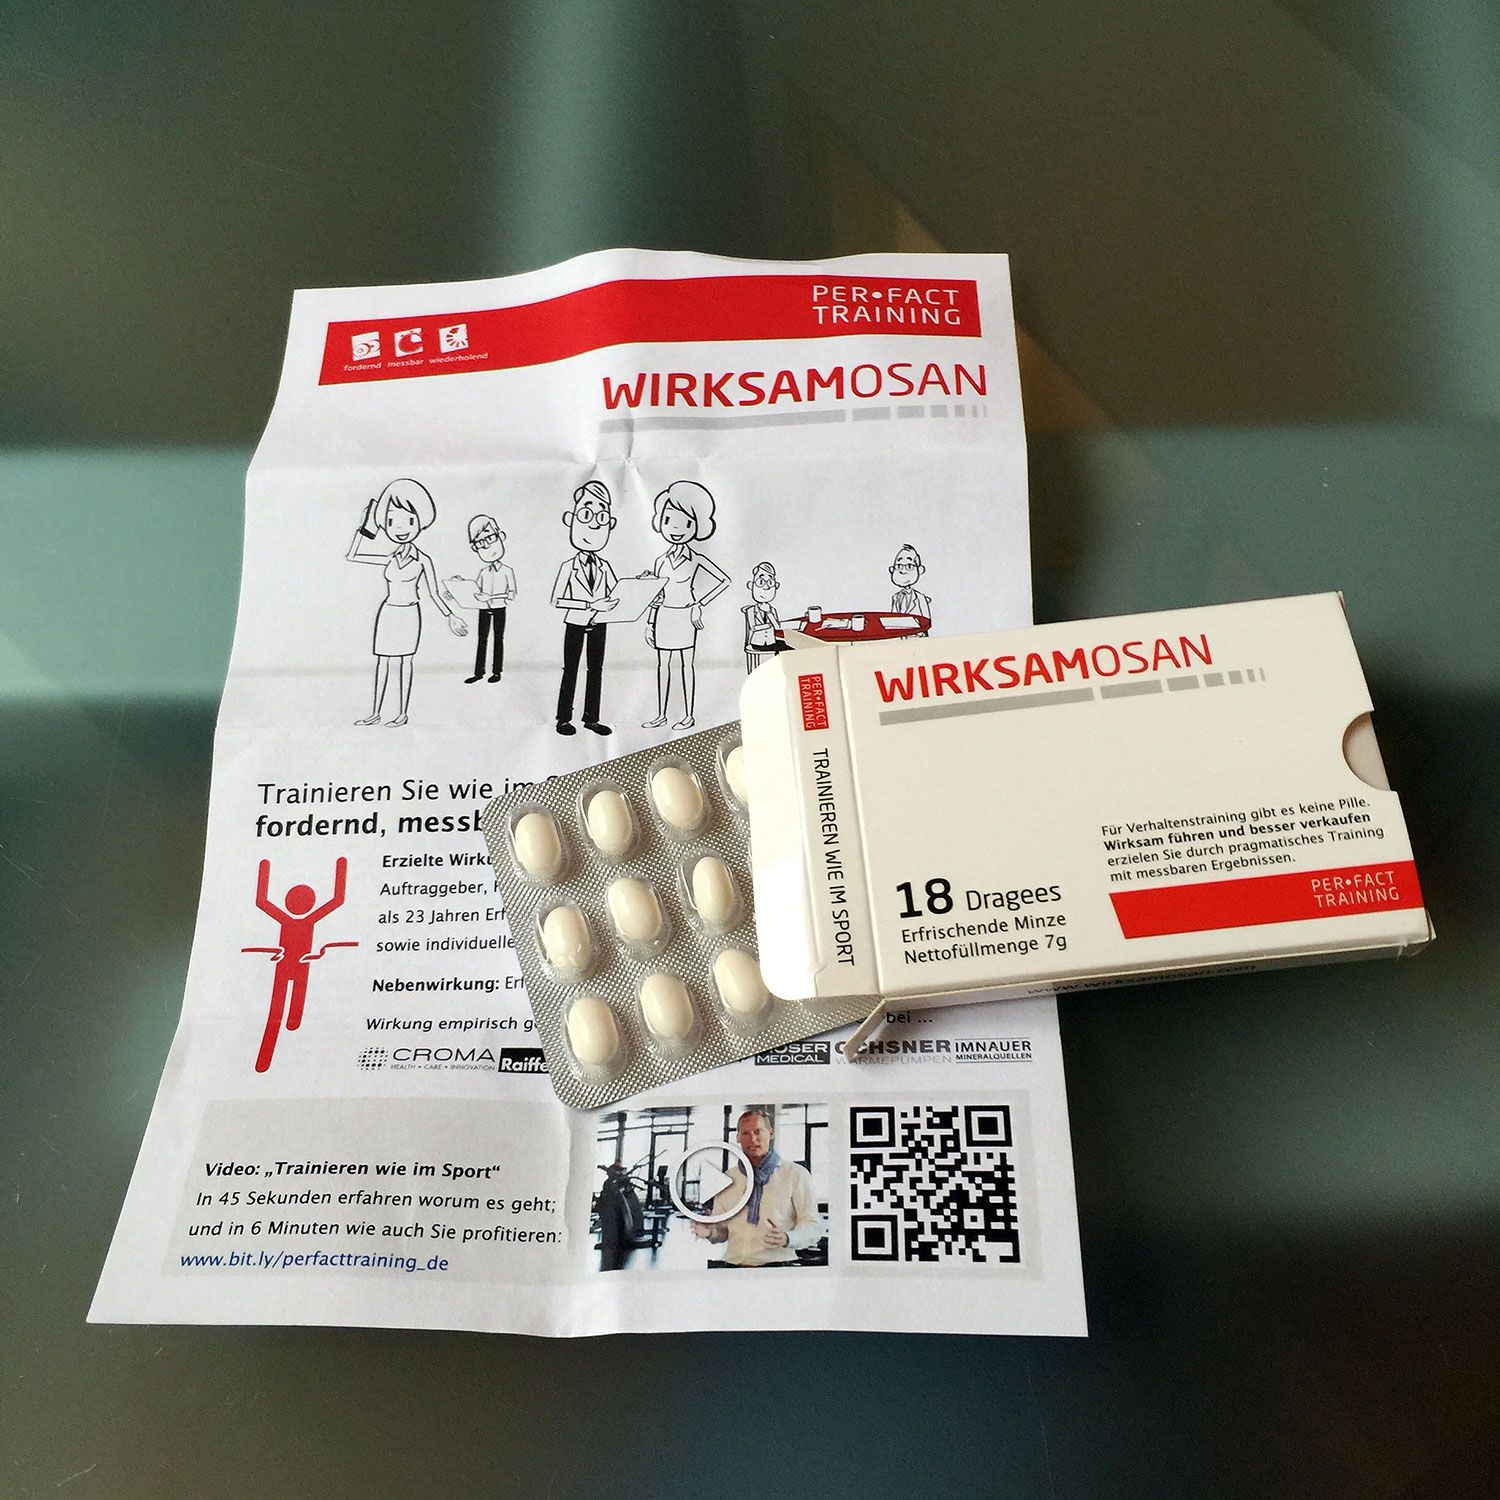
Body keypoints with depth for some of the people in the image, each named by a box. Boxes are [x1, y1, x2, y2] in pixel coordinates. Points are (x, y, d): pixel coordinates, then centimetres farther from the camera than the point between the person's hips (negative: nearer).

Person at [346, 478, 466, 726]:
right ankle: (375, 712, 15)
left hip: (409, 614, -4)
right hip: (387, 612, 4)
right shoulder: (390, 559, 2)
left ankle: (402, 713, 9)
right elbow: (352, 556, 4)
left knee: (405, 660, 1)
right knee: (382, 660, 7)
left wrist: (450, 615, -1)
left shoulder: (423, 560, -6)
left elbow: (433, 592, 1)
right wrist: (367, 525, 5)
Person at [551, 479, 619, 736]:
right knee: (570, 670, 4)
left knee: (596, 669, 8)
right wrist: (590, 605, -25)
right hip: (575, 623, -4)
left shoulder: (604, 567, 2)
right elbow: (557, 600, -17)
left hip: (598, 624, 4)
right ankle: (564, 719, 14)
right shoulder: (568, 568, -11)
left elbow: (615, 594, 7)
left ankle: (591, 718, 18)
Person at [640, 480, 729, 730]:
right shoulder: (661, 561, 7)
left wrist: (699, 605, -10)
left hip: (684, 618, -5)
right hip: (663, 616, 5)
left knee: (685, 664, 2)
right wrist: (649, 623, 11)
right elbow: (655, 595, 12)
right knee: (663, 664, 9)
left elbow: (724, 580, -9)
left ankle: (688, 715, 11)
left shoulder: (696, 560, -7)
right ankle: (661, 714, 17)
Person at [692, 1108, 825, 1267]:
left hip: (776, 1265, -5)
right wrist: (710, 1231, 0)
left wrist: (787, 1238, -18)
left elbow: (814, 1226, 1)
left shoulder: (795, 1174, 6)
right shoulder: (727, 1178, 18)